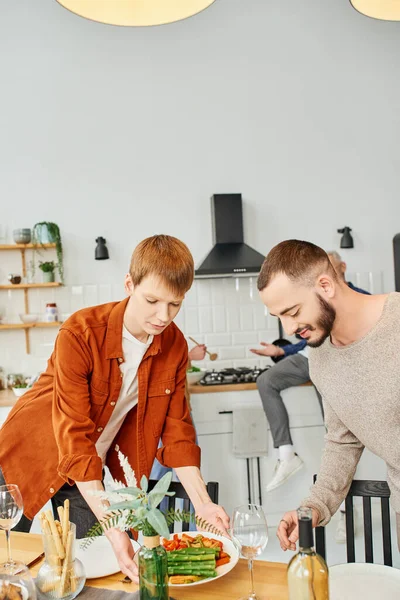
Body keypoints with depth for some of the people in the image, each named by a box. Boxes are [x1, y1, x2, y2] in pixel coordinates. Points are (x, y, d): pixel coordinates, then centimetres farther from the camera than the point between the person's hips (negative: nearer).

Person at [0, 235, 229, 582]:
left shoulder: (174, 345, -13)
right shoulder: (80, 334, -29)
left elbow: (176, 430, -8)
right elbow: (75, 439, -31)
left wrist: (203, 504, -17)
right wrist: (113, 530, -35)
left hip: (93, 469, 4)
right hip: (30, 456, -3)